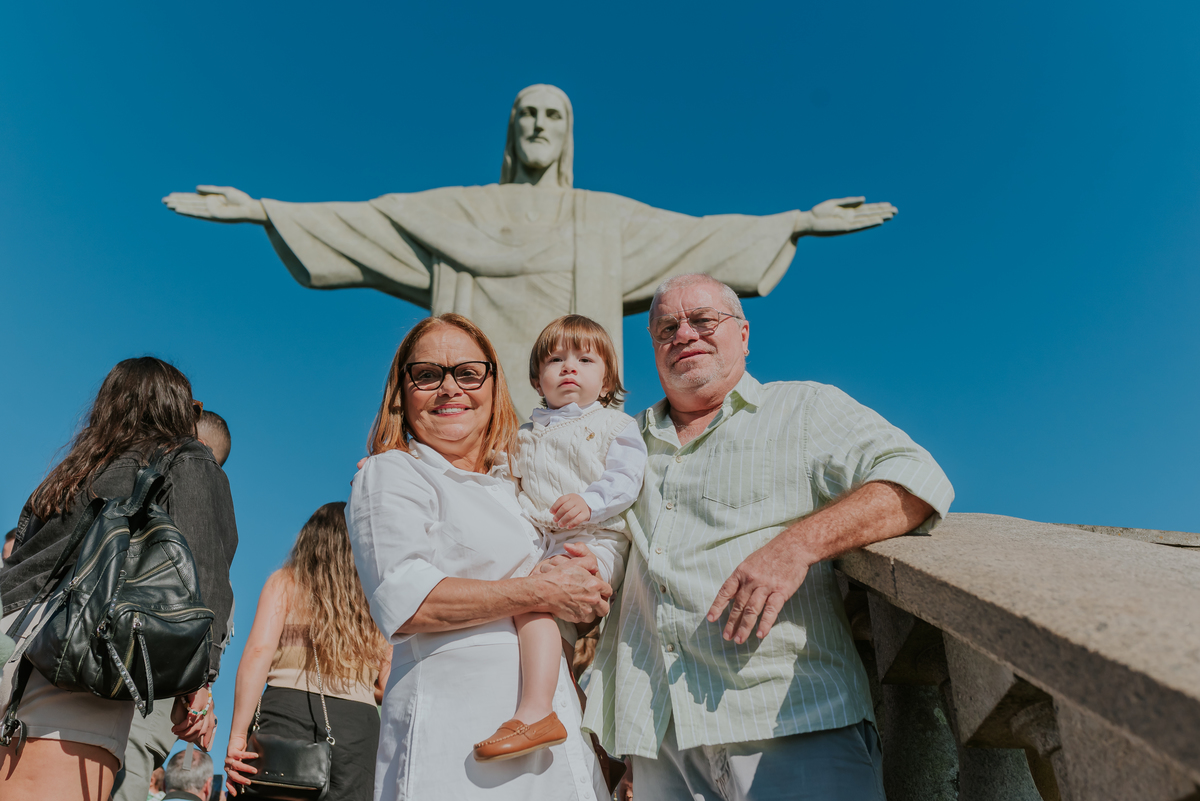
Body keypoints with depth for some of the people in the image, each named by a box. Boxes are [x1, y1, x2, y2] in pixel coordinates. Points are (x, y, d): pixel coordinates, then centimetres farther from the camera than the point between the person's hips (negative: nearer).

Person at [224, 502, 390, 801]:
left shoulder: (285, 582, 11)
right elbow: (389, 687, 13)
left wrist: (237, 737, -7)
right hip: (359, 723, 2)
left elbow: (259, 651, -3)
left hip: (290, 710, -2)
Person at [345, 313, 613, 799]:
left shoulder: (514, 482, 19)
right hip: (452, 738, -6)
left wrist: (589, 590, 3)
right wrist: (542, 592, -14)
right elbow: (403, 602, -16)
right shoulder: (390, 475, -1)